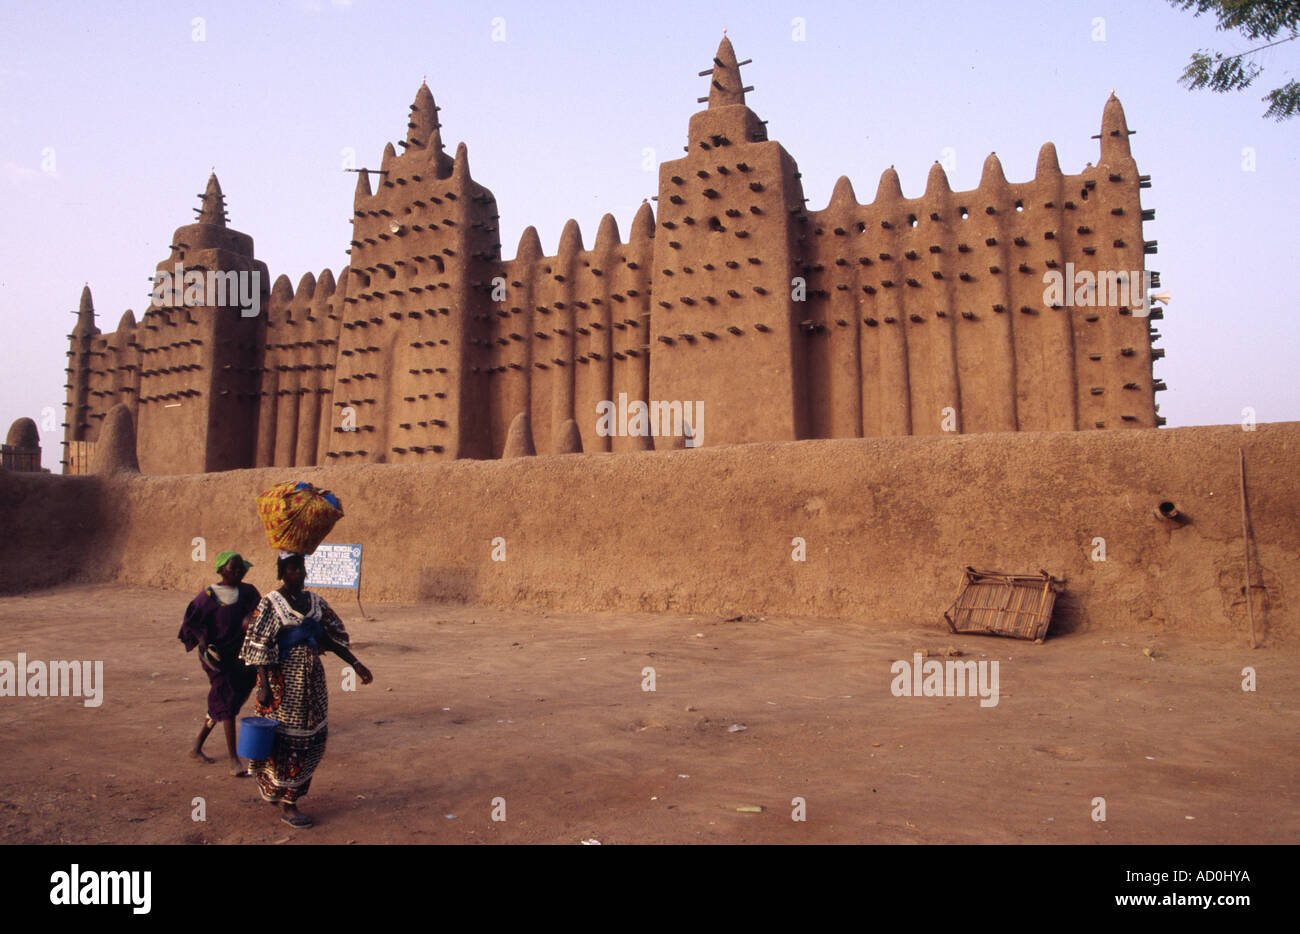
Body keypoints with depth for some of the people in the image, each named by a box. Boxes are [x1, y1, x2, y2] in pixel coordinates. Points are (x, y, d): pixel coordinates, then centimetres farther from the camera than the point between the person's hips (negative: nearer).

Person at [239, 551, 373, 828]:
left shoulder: (315, 602, 7)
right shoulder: (270, 603, -8)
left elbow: (335, 637, 11)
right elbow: (259, 647, -12)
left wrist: (356, 665, 5)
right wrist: (264, 686, -19)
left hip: (311, 678, 6)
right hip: (283, 679, -6)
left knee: (311, 737, 9)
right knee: (286, 739, 0)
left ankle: (290, 795, 28)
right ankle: (288, 806, 12)